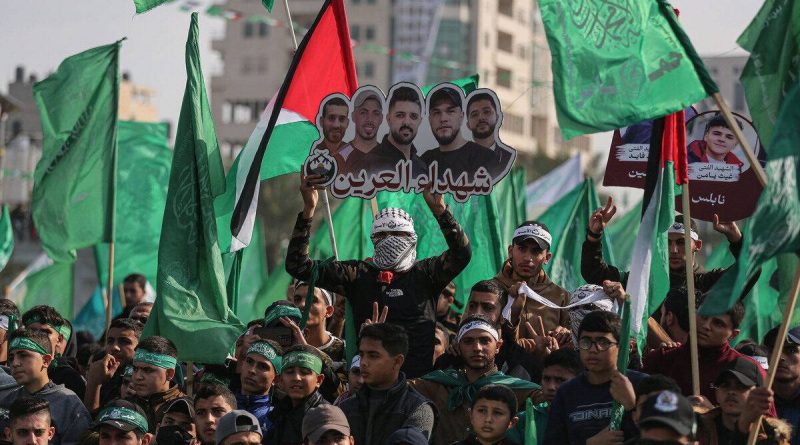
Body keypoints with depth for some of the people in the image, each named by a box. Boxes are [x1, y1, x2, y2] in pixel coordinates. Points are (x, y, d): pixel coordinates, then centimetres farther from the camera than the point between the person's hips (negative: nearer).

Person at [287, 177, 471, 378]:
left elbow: (461, 253, -6)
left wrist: (439, 210, -18)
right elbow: (299, 266, 6)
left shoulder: (424, 273, 10)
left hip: (421, 377, 0)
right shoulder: (358, 274, 11)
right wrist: (308, 209, -2)